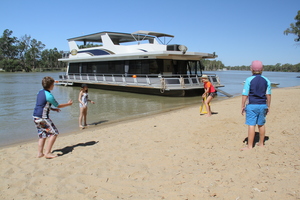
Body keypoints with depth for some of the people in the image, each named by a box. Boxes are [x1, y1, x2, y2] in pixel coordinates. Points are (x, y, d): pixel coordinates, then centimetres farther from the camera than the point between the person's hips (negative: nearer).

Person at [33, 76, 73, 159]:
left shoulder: (40, 92, 10)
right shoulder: (49, 95, -16)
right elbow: (58, 105, -4)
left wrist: (52, 109, 27)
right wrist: (68, 104, 10)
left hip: (35, 117, 9)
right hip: (42, 117, -9)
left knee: (42, 134, 17)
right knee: (54, 133, -2)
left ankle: (40, 153, 18)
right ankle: (47, 153, -3)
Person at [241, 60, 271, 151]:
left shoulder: (249, 80, -9)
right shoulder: (266, 80, 4)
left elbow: (245, 94, -10)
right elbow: (268, 95, 6)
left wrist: (243, 106, -2)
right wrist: (268, 106, 15)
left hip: (252, 105, -5)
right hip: (263, 105, 5)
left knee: (251, 125, -3)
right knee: (261, 124, 15)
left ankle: (250, 146, 0)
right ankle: (261, 143, 28)